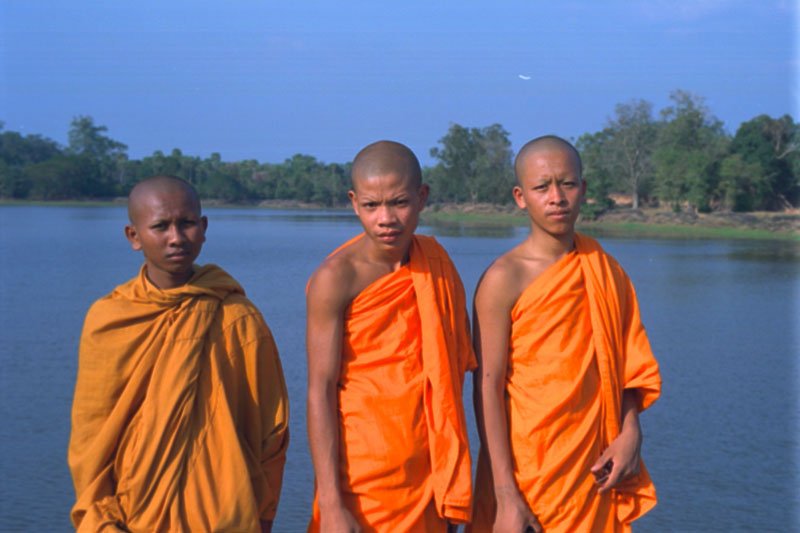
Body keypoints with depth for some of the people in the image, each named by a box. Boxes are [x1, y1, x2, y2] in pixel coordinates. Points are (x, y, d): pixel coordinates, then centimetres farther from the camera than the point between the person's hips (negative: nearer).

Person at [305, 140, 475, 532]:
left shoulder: (436, 263, 5)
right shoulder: (336, 279, -11)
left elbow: (456, 369, 10)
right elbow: (320, 393, -13)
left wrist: (452, 487, 7)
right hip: (363, 483, -5)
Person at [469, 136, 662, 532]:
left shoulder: (605, 270, 7)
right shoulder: (504, 280, -9)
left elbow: (628, 364, 13)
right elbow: (487, 388, -12)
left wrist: (630, 431, -4)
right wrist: (506, 496, -16)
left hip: (594, 475, 5)